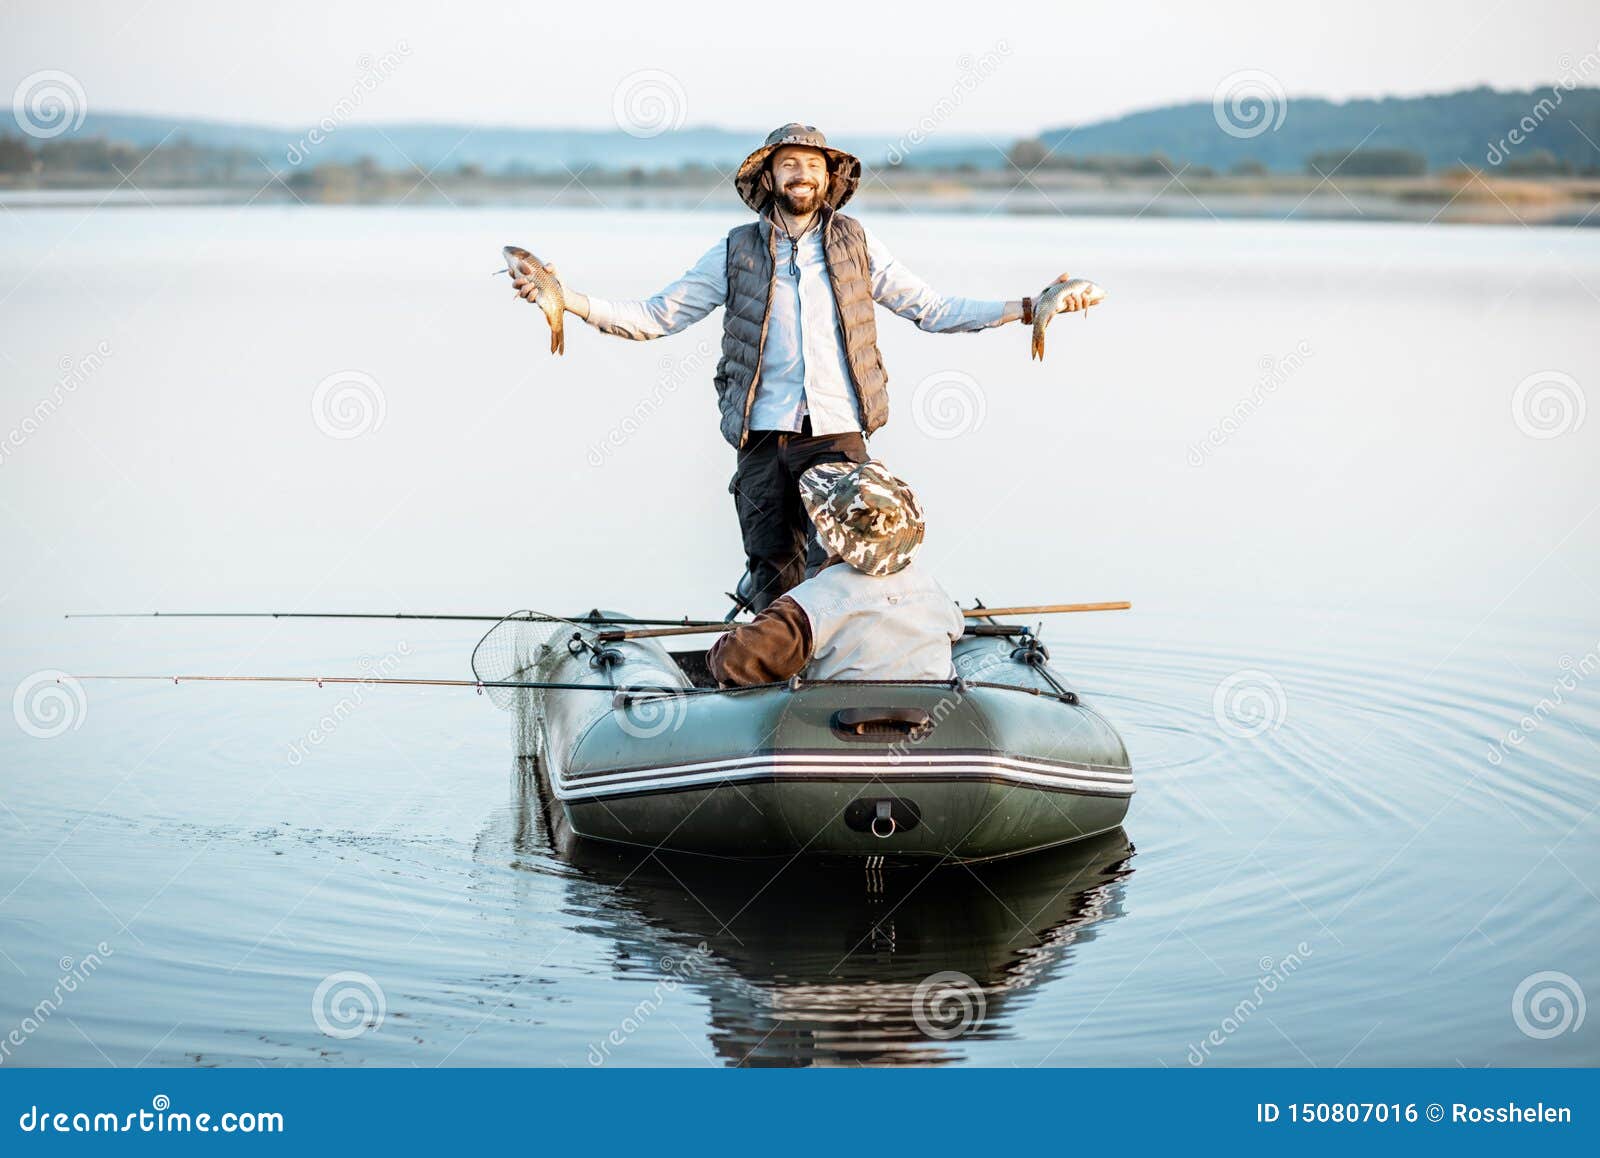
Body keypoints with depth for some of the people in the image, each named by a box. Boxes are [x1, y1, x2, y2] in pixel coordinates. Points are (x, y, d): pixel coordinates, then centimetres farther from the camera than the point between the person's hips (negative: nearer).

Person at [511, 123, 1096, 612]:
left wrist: (1028, 309, 7)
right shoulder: (736, 252, 11)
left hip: (838, 436, 0)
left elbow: (932, 309, 15)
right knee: (774, 579, 2)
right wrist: (571, 300, -3)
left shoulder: (856, 245, 12)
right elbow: (655, 316, 10)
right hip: (763, 439, 0)